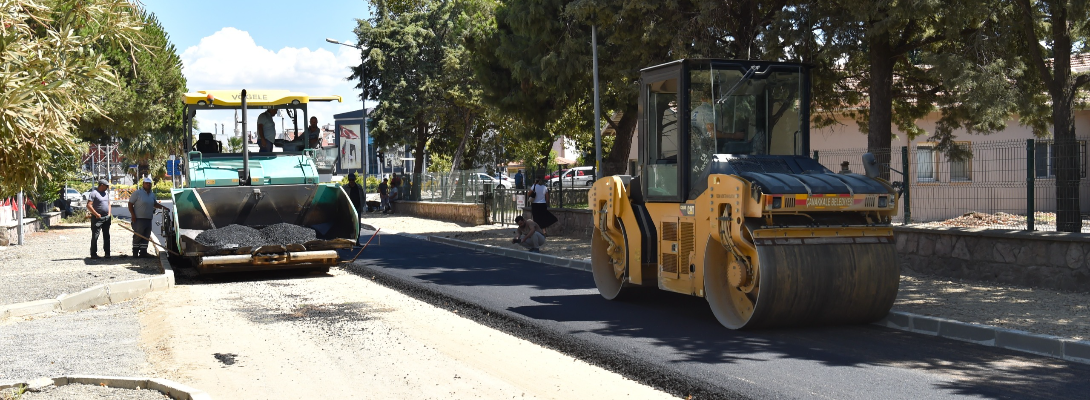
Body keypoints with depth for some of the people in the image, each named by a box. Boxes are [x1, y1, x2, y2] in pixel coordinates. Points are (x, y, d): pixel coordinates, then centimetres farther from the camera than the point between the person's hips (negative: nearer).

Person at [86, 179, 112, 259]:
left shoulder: (106, 193, 15)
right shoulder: (94, 193, -10)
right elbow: (89, 206, -16)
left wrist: (109, 213, 11)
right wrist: (97, 214, -16)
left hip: (106, 218, 7)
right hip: (97, 218, -7)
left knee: (107, 236, 8)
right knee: (95, 236, -4)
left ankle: (107, 253, 13)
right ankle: (93, 254, -1)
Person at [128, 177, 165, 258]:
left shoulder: (152, 194, 15)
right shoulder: (137, 193, -6)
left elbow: (155, 204, 30)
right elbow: (130, 204, -7)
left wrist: (163, 207, 15)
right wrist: (133, 215, -14)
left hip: (148, 219, 7)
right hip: (139, 219, -7)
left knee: (146, 237, 6)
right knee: (138, 236, -4)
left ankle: (143, 252, 10)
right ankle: (135, 253, 5)